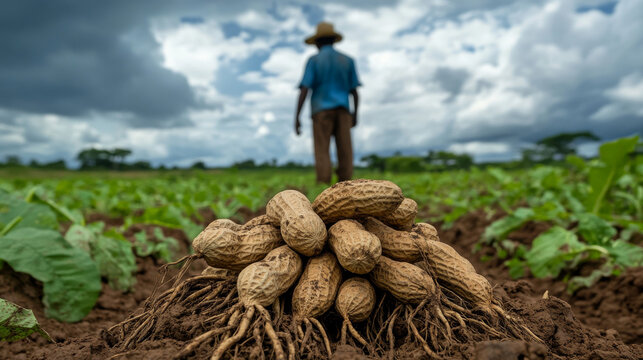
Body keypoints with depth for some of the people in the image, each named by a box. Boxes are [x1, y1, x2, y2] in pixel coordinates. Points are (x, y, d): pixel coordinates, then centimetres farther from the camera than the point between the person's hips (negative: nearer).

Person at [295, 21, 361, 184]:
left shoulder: (313, 60, 3)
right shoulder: (348, 60, 11)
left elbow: (304, 90, -6)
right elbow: (355, 91, 9)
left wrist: (297, 118, -6)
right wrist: (355, 115, 19)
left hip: (321, 111, -2)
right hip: (342, 111, 2)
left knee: (322, 154, -4)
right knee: (345, 154, 0)